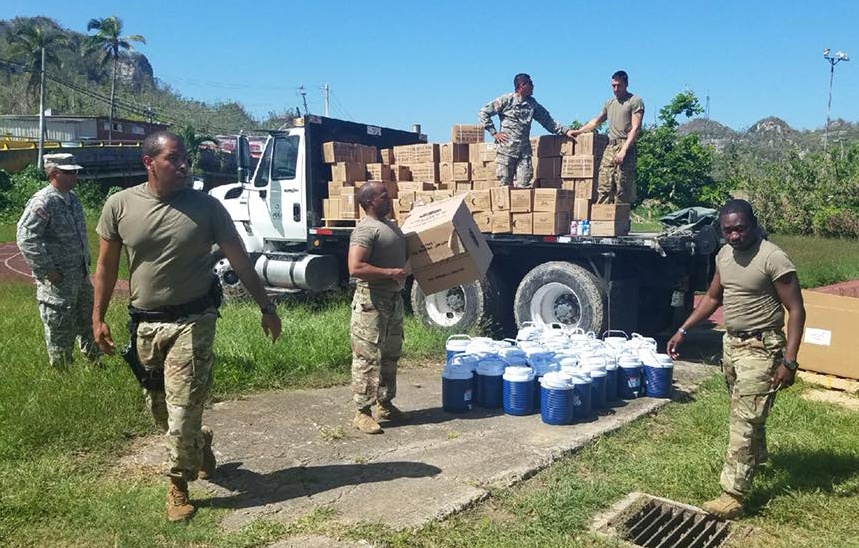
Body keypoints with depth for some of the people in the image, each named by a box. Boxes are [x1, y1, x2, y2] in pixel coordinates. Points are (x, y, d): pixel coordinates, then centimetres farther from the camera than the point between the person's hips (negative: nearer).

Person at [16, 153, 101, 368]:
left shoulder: (72, 198, 9)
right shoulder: (42, 202, -18)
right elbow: (26, 238, -23)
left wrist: (86, 260, 18)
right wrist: (47, 270, -22)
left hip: (81, 275, 9)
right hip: (58, 280, -9)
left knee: (87, 319, 19)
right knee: (60, 328, 3)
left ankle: (94, 362, 33)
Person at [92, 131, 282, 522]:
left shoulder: (205, 206, -7)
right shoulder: (120, 205, -3)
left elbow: (239, 261, -3)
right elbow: (107, 264, 6)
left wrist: (266, 307, -2)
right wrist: (98, 317, 4)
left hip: (192, 322, -3)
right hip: (145, 324, 3)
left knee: (182, 409, -4)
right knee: (159, 408, 16)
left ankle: (178, 485, 16)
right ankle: (199, 446, 44)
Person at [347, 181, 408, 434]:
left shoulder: (389, 224, 15)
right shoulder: (366, 229, -16)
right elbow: (355, 268, -26)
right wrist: (390, 273, -22)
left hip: (393, 298, 10)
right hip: (372, 300, -10)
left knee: (390, 354, 16)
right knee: (367, 357, -4)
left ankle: (384, 404, 29)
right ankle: (362, 412, 4)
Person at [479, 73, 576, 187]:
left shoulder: (532, 103, 14)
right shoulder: (506, 100, -1)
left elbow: (547, 120, 17)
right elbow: (483, 113, -1)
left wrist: (565, 131, 10)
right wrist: (494, 133, -6)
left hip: (524, 149, 4)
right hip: (506, 148, -4)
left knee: (523, 184, -4)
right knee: (505, 184, -3)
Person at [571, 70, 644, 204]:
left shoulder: (635, 101, 2)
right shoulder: (609, 103, 23)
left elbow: (636, 128, -8)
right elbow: (596, 121, 36)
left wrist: (624, 150, -17)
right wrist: (578, 131, 30)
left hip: (625, 147, -6)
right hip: (610, 147, 6)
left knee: (622, 190, -9)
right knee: (603, 188, -4)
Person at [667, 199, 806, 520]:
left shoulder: (773, 259, -19)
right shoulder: (724, 255, 4)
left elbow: (796, 310, -18)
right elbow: (713, 298, 17)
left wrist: (789, 361, -23)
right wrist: (683, 331, 12)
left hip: (761, 348, -8)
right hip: (731, 343, 8)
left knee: (744, 420, -8)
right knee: (745, 412, 24)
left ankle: (733, 495, -4)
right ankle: (756, 458, 48)